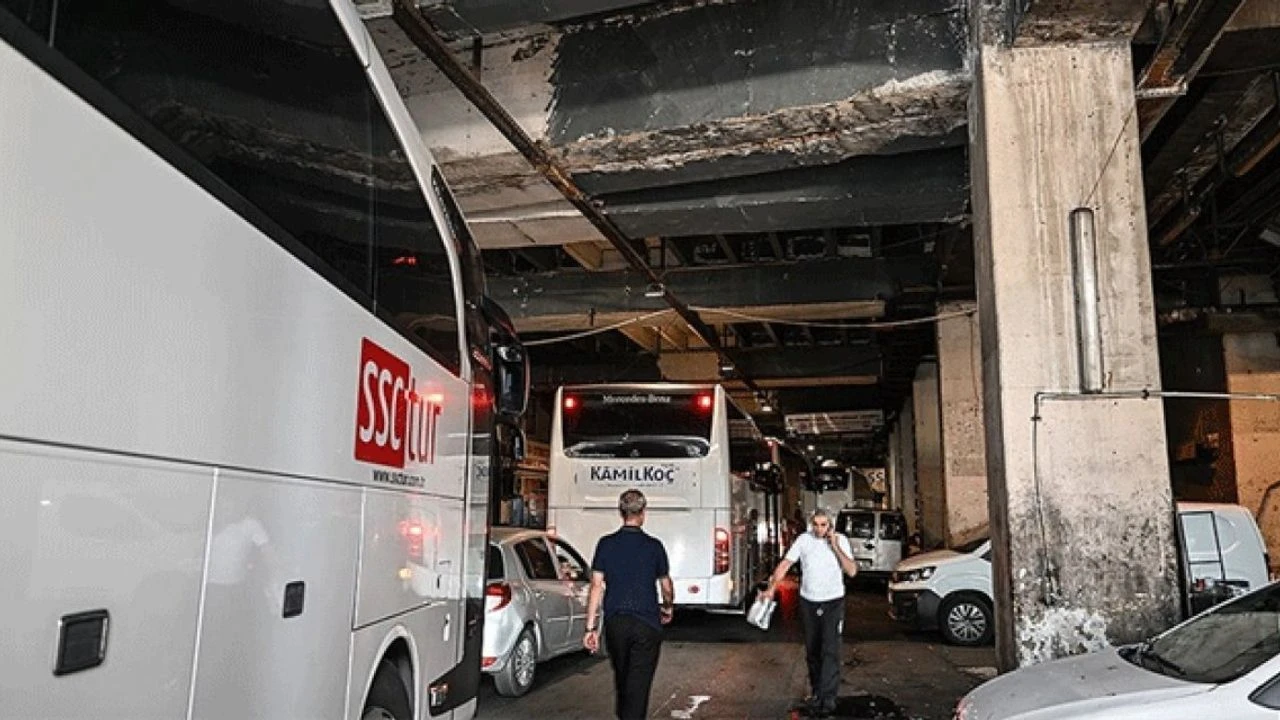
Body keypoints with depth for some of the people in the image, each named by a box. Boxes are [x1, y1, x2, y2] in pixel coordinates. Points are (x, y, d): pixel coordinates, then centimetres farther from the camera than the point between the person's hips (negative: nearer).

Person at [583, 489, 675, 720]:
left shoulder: (606, 544, -1)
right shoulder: (654, 546, -3)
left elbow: (596, 586, -4)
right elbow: (667, 587, 8)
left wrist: (591, 627, -1)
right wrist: (667, 608, 28)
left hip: (615, 623, 2)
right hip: (647, 624, -2)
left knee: (621, 679, 22)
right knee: (639, 684, 1)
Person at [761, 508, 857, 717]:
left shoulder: (840, 540, -7)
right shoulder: (804, 540, -5)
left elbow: (852, 571, -14)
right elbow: (785, 564, -4)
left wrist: (835, 546, -19)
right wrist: (771, 588, -12)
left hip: (833, 602, -2)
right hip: (808, 602, 3)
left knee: (830, 651, -10)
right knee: (812, 651, 13)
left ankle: (828, 698, -7)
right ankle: (816, 691, 28)